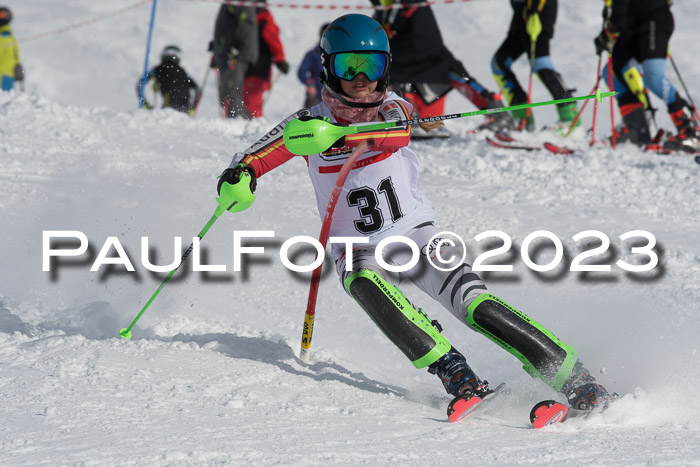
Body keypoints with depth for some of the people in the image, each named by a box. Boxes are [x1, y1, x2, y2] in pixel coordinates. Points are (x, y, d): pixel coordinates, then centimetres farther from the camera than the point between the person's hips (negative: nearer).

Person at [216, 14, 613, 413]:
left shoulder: (395, 108, -6)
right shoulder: (312, 122, -3)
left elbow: (393, 134, -30)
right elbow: (253, 159, -12)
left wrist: (340, 136, -50)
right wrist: (238, 178, -38)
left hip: (416, 235, 0)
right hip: (359, 251, 0)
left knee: (473, 302, -21)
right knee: (364, 282, -34)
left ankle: (576, 378, -22)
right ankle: (451, 370, -37)